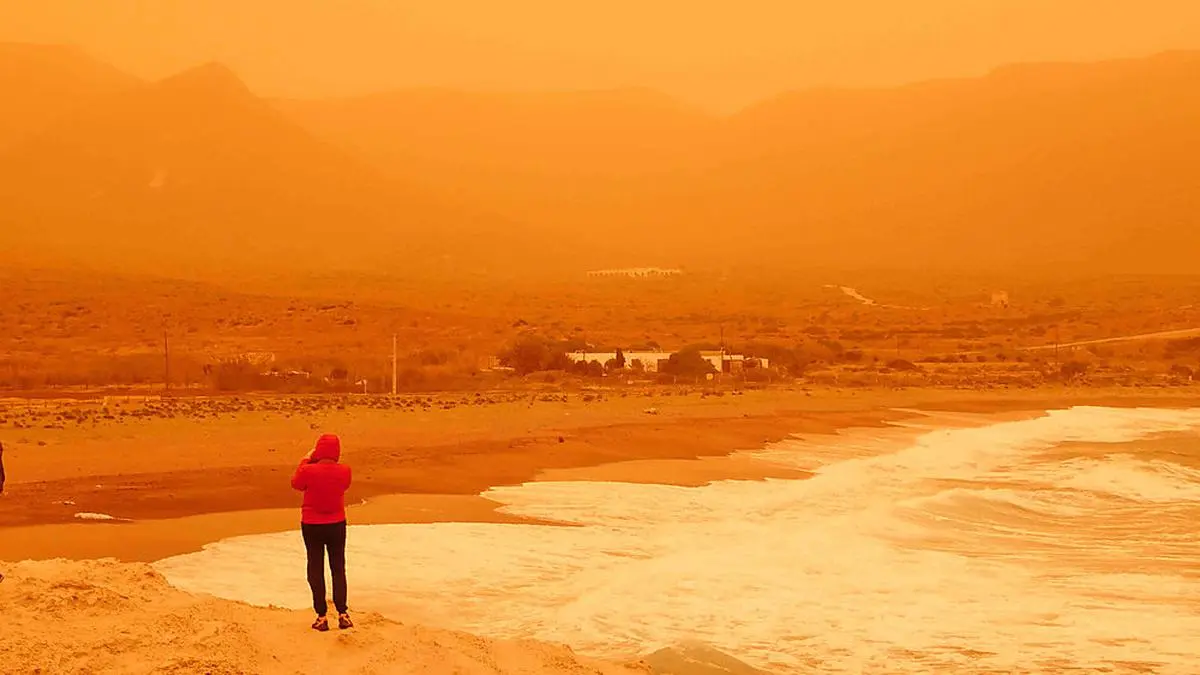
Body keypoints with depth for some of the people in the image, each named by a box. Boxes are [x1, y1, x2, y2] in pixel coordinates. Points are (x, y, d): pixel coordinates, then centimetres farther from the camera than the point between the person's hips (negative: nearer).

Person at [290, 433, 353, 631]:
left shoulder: (308, 470, -21)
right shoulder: (344, 471, -13)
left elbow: (296, 484, 0)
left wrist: (305, 461, 7)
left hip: (312, 526, -2)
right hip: (337, 525, 2)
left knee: (316, 570, 10)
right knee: (338, 569, 14)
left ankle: (322, 617, 10)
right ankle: (342, 614, 10)